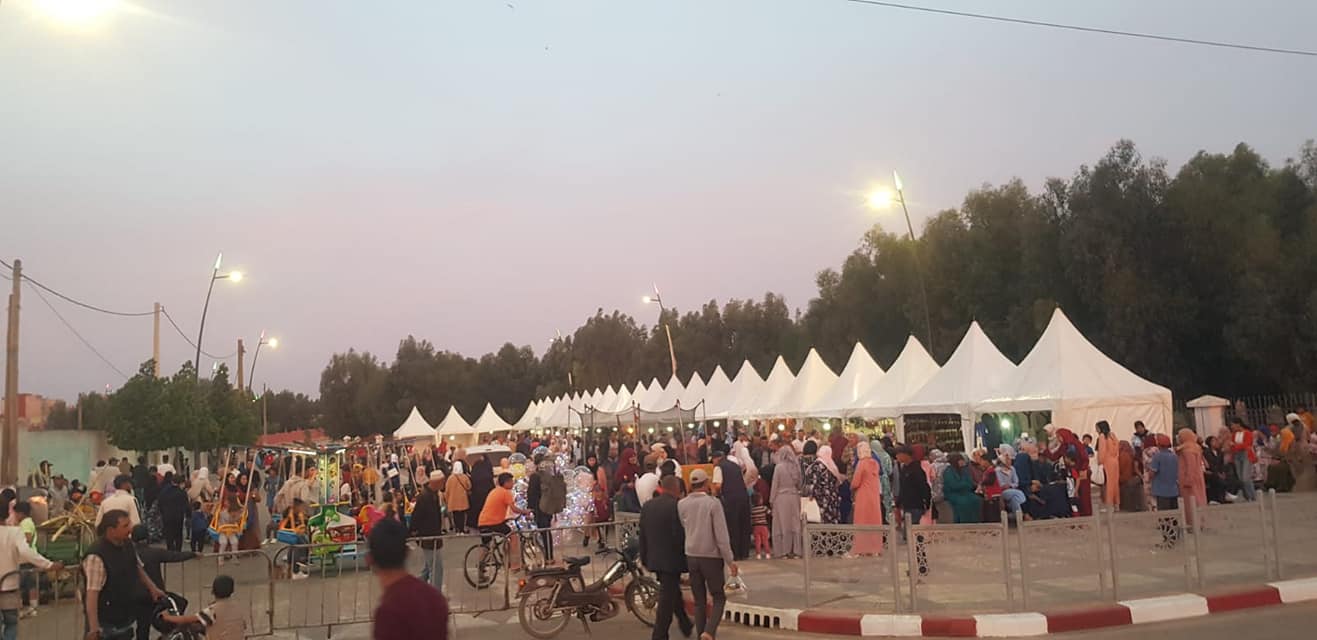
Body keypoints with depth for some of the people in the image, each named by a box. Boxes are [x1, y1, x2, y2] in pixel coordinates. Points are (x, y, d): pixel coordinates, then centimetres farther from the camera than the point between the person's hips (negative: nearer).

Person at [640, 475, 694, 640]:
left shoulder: (646, 506, 5)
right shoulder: (675, 506, -16)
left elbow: (642, 535, 9)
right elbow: (680, 535, -18)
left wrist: (644, 558, 17)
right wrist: (686, 556, -6)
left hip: (654, 559, 7)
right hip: (671, 559, -7)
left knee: (673, 591, 23)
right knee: (667, 598, 1)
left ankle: (685, 625, 36)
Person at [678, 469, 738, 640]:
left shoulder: (681, 504, -1)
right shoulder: (713, 503, -12)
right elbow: (721, 535, -12)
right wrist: (730, 560, -7)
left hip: (691, 556, 4)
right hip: (711, 556, -4)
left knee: (699, 601, 13)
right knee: (719, 598, 8)